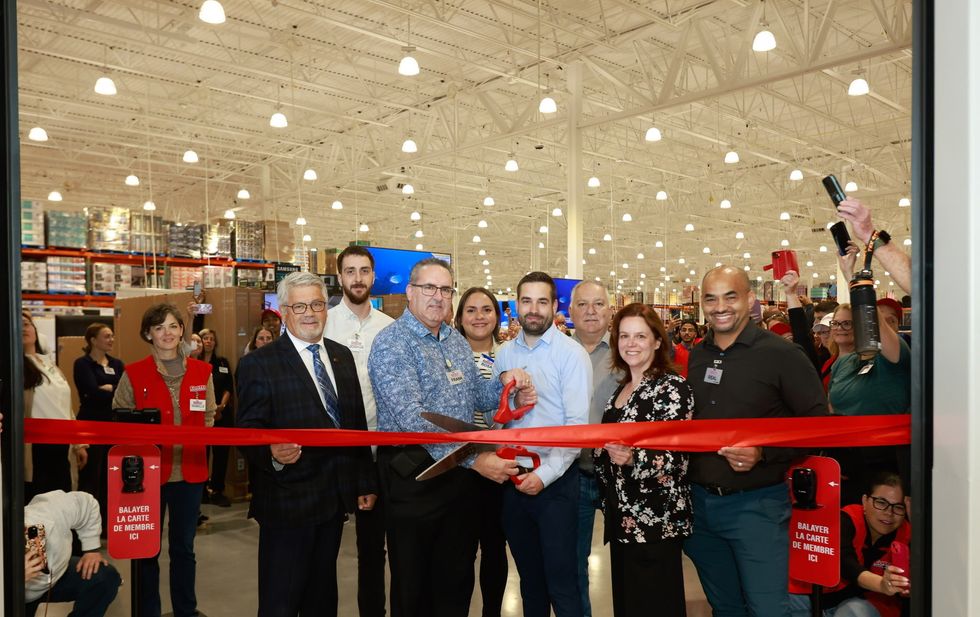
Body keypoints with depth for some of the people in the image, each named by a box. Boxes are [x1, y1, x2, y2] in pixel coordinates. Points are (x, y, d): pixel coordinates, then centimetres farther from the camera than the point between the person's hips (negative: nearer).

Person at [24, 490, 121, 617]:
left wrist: (92, 549, -14)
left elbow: (87, 503, -14)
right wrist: (18, 579, -50)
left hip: (57, 574, 2)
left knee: (106, 577, -17)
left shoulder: (51, 512, -34)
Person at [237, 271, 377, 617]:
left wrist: (366, 483, 11)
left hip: (335, 498, 5)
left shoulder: (342, 356, 9)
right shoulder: (258, 364, -8)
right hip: (287, 502, -5)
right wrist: (271, 453, -34)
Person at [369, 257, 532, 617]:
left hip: (461, 472, 7)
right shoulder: (391, 344, -15)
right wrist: (475, 459, -28)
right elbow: (414, 421, -24)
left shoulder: (456, 341, 10)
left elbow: (475, 397, 16)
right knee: (413, 588, 10)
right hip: (414, 475, -6)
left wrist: (505, 383, -6)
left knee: (457, 578, 18)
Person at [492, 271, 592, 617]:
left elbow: (577, 426, -14)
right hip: (513, 478, 5)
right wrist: (496, 458, -7)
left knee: (561, 580, 2)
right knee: (528, 575, 18)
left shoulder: (571, 354, -9)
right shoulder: (505, 354, 6)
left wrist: (544, 474, -19)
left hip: (555, 481, -5)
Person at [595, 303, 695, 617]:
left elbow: (676, 459, -19)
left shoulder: (673, 388, -12)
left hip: (656, 522, -8)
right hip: (622, 519, 8)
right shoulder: (621, 388, 12)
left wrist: (633, 458, -35)